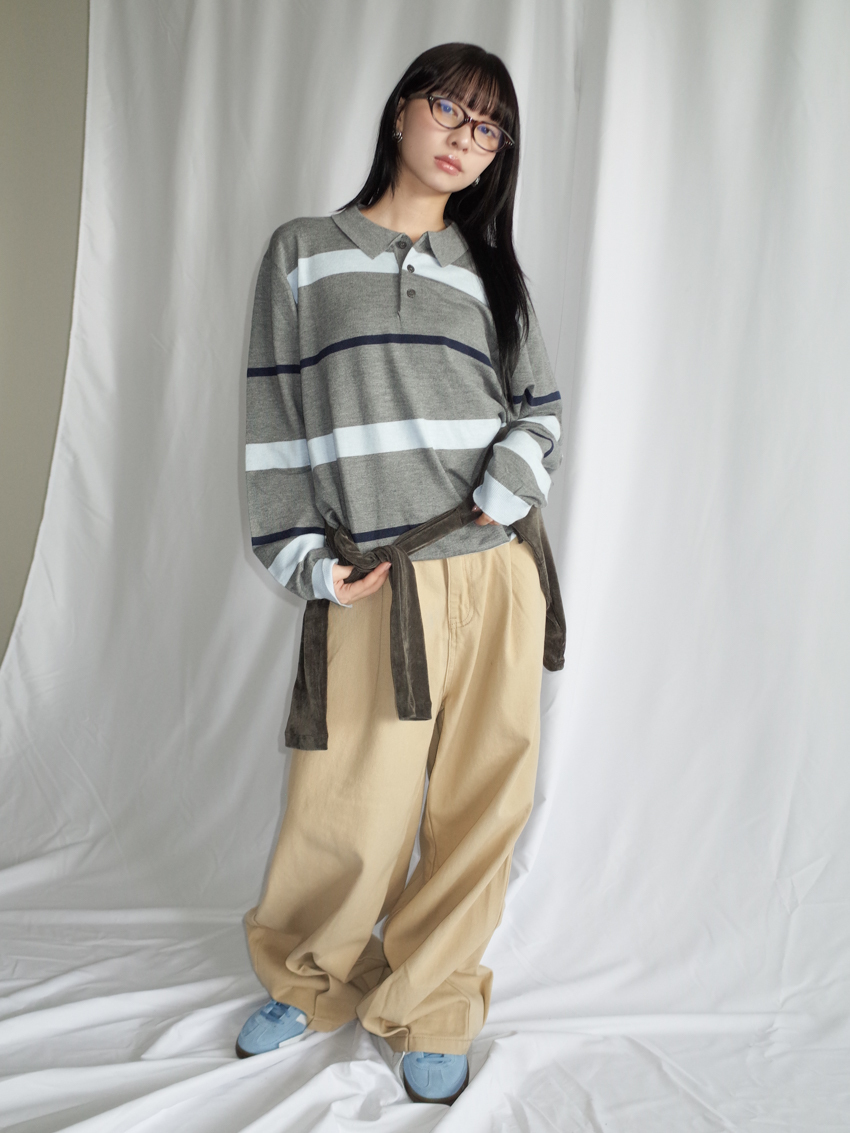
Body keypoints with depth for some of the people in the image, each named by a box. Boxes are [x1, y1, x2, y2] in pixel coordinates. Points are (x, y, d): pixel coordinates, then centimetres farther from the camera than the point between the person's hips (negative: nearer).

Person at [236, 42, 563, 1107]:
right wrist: (307, 563, -5)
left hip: (496, 578, 3)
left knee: (480, 807, 6)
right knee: (350, 814, 0)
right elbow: (274, 419, 4)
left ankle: (429, 1013, 27)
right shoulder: (304, 253, 8)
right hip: (373, 590, -2)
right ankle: (309, 982, 31)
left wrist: (499, 498, -6)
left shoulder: (491, 271, 15)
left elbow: (540, 412, 13)